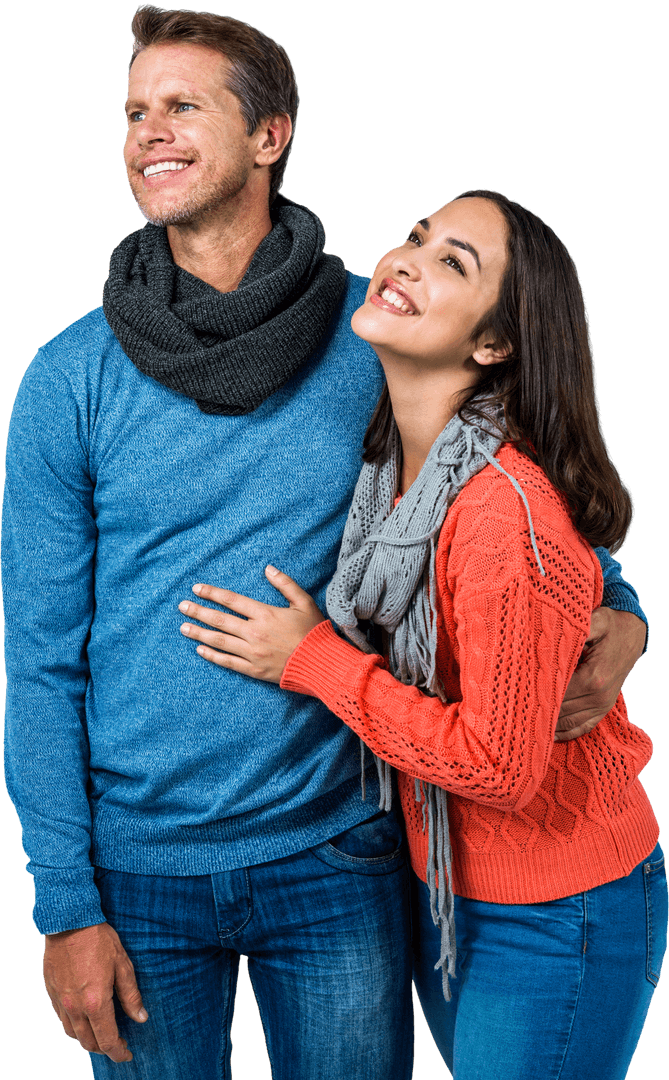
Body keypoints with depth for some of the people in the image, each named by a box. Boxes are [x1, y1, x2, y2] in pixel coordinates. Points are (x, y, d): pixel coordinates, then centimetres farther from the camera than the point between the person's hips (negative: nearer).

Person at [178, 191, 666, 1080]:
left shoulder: (510, 512, -29)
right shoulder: (389, 465, -3)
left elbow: (500, 767, -26)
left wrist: (313, 660, -19)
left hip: (556, 915, -8)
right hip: (442, 885, 8)